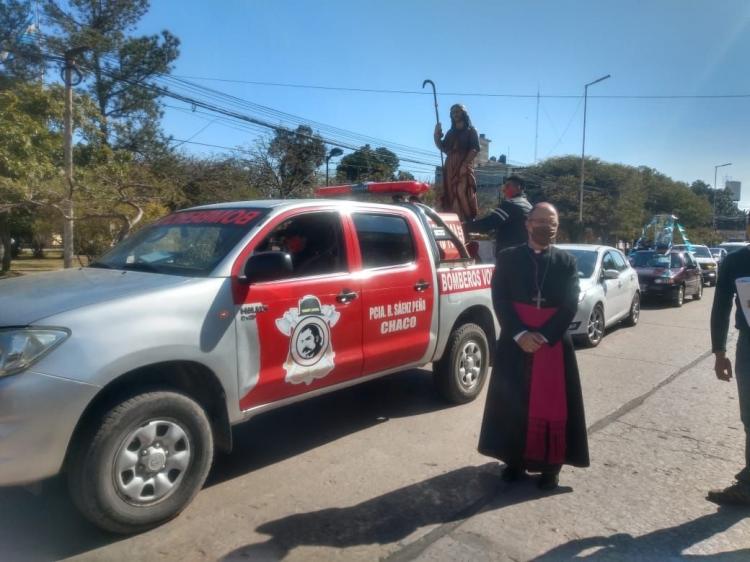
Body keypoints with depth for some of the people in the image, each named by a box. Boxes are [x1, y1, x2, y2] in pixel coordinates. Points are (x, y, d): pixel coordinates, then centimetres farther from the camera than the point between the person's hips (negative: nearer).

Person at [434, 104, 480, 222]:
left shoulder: (471, 131, 8)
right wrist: (436, 135, 5)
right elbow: (443, 148, 20)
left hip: (464, 167, -6)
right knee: (450, 194, -2)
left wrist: (465, 164, -18)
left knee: (464, 195, -14)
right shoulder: (451, 132, 24)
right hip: (450, 168, 6)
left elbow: (475, 149, -5)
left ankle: (468, 221, -17)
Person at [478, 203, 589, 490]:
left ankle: (550, 465, 20)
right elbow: (500, 300, -5)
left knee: (552, 404, 5)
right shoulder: (508, 258, 3)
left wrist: (543, 336, -15)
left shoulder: (567, 261, 6)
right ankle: (514, 460, 22)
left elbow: (571, 304, -3)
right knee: (513, 403, 7)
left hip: (554, 344, 1)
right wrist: (520, 334, -17)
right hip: (515, 343, 0)